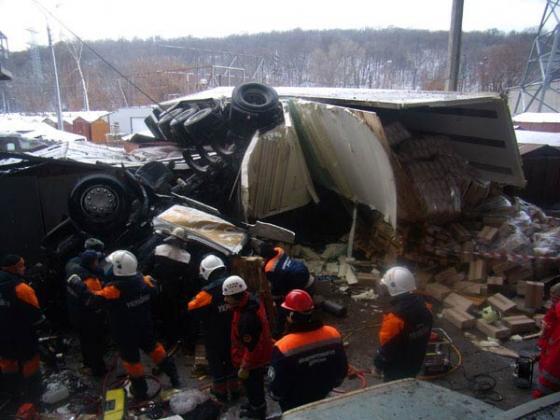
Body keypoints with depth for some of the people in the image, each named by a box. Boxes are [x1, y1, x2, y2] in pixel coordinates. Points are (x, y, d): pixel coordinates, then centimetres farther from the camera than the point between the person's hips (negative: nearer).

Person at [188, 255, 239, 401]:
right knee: (231, 358, 22)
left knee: (216, 360, 16)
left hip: (214, 335, -5)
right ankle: (234, 388, 35)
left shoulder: (208, 291, -27)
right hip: (232, 332, 5)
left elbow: (192, 308, -15)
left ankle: (220, 390, 30)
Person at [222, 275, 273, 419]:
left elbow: (250, 346, -30)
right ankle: (257, 406, 50)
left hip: (252, 360, -9)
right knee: (256, 385, 29)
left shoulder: (247, 318, -39)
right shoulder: (252, 300, -9)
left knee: (252, 386, 17)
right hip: (260, 356, 9)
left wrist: (244, 367, -17)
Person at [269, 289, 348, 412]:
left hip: (294, 405, -3)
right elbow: (342, 369, -4)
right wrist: (333, 383, 15)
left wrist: (276, 395, 1)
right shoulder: (333, 334, -21)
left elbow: (277, 388, -21)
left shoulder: (284, 347, -35)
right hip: (323, 396, 4)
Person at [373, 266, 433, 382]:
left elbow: (386, 347, -23)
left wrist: (378, 364, -6)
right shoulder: (422, 307, -11)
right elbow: (426, 334, 5)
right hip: (415, 363, 7)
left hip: (397, 369, -6)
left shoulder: (395, 317, -34)